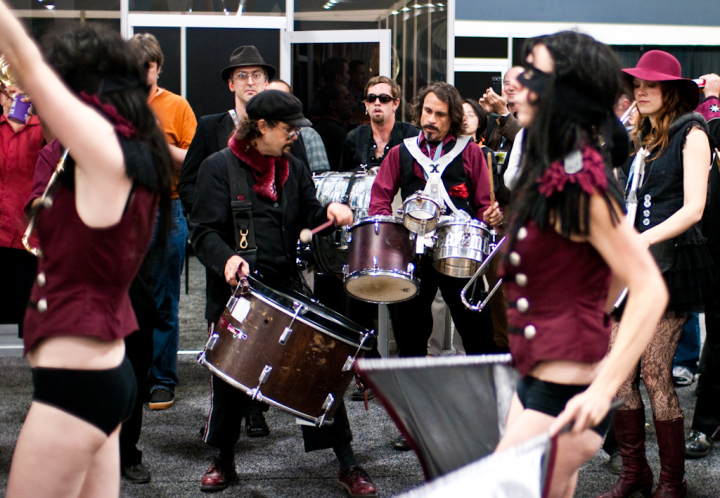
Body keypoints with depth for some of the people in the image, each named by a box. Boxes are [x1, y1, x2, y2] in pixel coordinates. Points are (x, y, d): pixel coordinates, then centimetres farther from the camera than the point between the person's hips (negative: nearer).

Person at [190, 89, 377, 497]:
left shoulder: (293, 169, 13)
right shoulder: (219, 168, -3)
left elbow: (309, 215, 10)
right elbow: (205, 231, -8)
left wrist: (330, 213, -12)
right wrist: (227, 258, -27)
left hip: (288, 290, 3)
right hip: (237, 292, -3)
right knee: (232, 379, 7)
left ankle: (347, 464, 5)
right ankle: (224, 462, 29)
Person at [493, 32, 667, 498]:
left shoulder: (580, 181, -19)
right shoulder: (555, 171, 10)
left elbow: (650, 291, -24)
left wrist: (602, 389, -30)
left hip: (564, 395, -10)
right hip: (537, 379, 10)